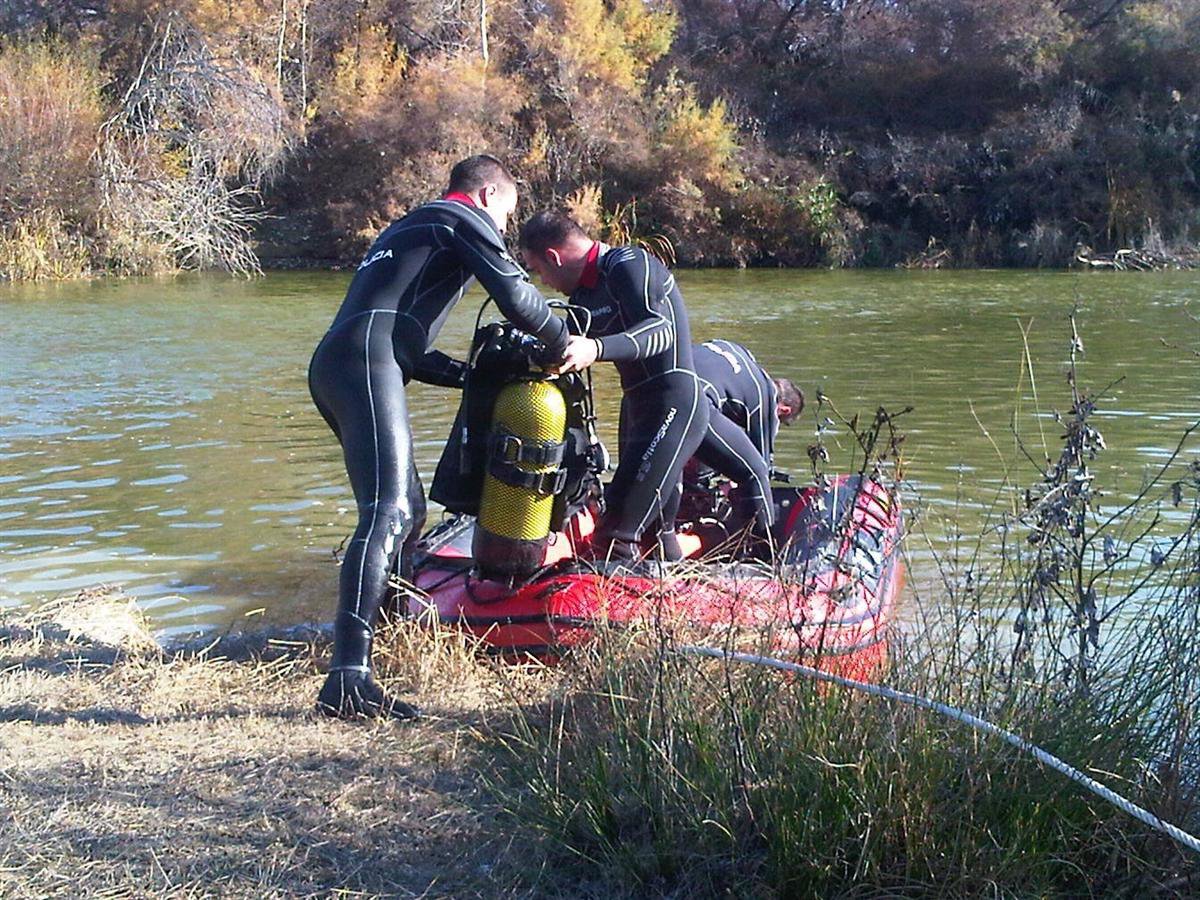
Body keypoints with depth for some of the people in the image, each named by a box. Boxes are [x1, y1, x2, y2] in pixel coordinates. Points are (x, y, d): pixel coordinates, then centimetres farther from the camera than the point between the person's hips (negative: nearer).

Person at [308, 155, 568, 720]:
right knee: (388, 512, -22)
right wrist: (565, 343, 12)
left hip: (330, 367, 10)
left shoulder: (407, 228, 38)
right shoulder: (465, 219, 11)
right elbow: (516, 296, -5)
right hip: (366, 362, -10)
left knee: (409, 509, 20)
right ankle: (348, 679, -34)